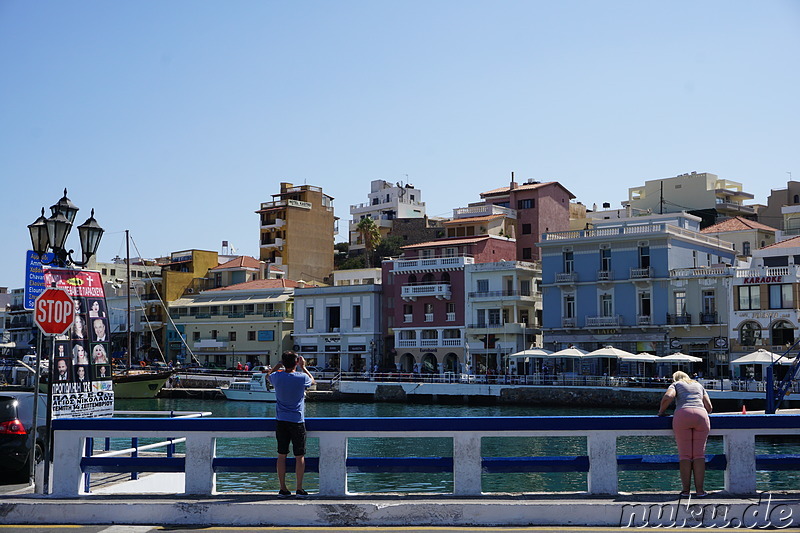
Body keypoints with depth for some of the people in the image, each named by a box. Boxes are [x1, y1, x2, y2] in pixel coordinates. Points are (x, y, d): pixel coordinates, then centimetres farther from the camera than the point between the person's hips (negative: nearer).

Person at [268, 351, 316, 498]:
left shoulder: (277, 377, -4)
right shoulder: (302, 378, -9)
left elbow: (269, 374, 22)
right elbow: (313, 380, 16)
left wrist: (280, 364, 21)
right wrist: (303, 367, 22)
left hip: (281, 421, 2)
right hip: (297, 421, -2)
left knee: (281, 455, 7)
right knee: (300, 456, 5)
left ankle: (283, 489, 9)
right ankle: (299, 489, 6)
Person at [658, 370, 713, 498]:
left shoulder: (676, 384, 20)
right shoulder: (699, 385, 30)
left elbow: (668, 397, -2)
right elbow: (709, 407, 22)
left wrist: (661, 411, 12)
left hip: (683, 415, -2)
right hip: (701, 416, 2)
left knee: (685, 454, -1)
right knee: (699, 454, 1)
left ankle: (686, 489, -3)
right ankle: (699, 490, -3)